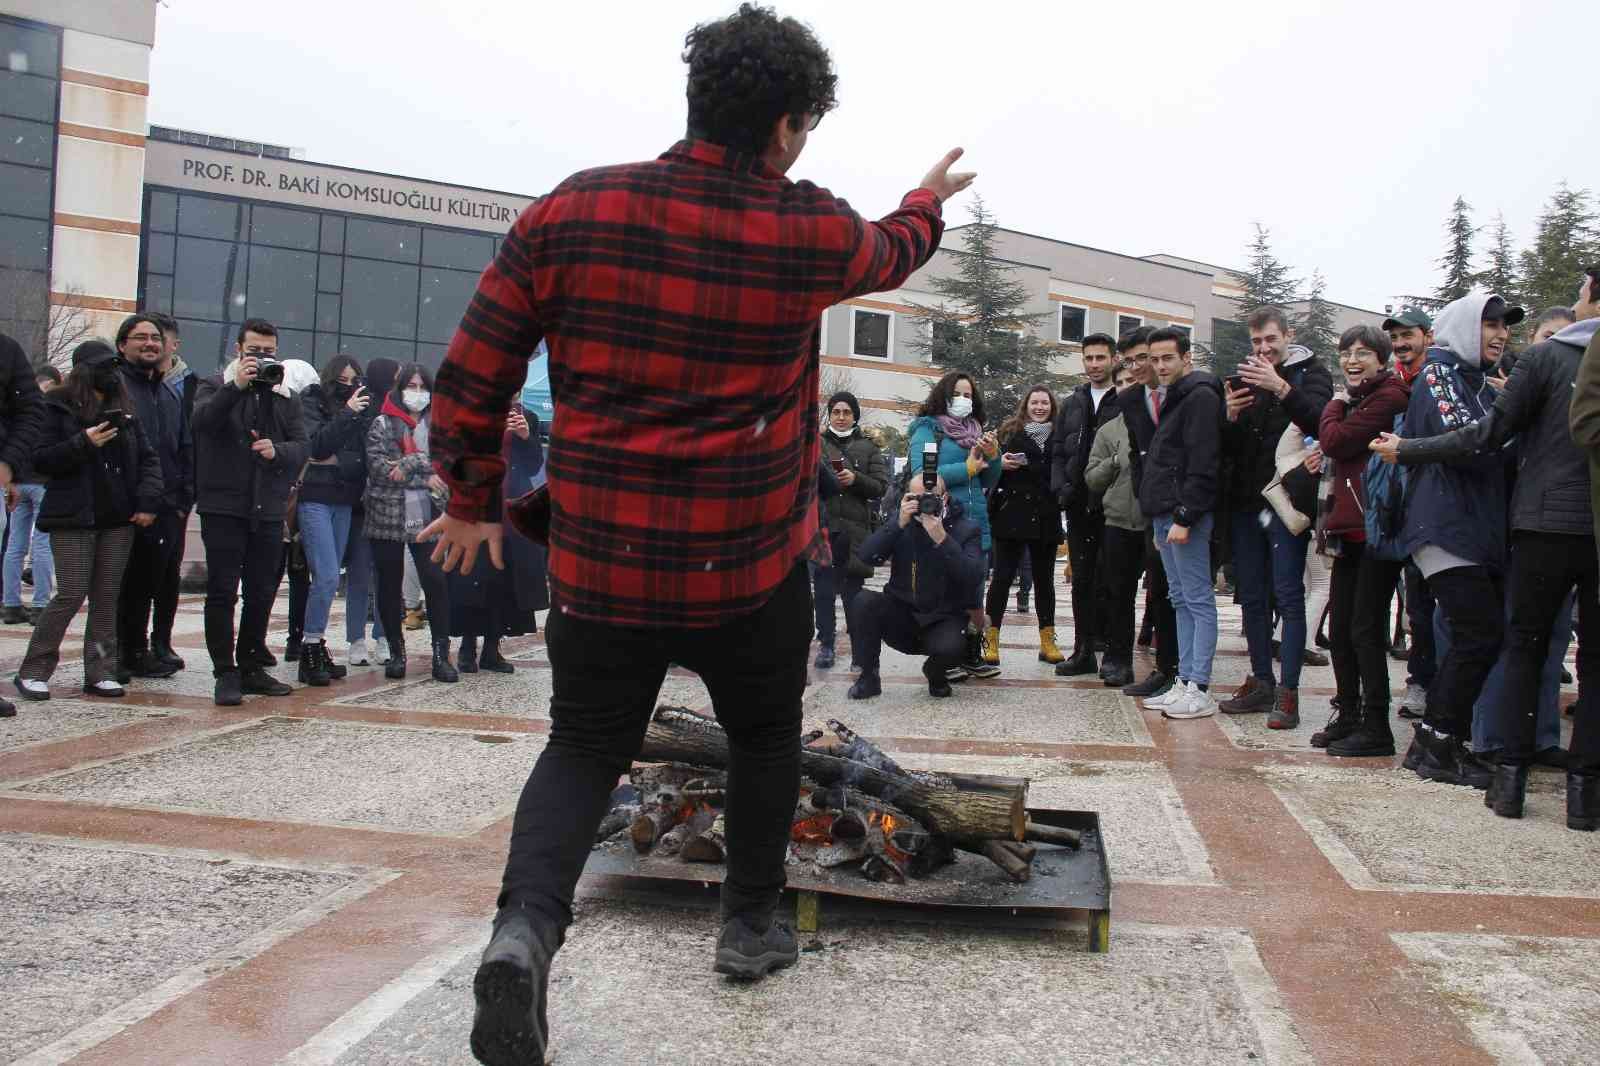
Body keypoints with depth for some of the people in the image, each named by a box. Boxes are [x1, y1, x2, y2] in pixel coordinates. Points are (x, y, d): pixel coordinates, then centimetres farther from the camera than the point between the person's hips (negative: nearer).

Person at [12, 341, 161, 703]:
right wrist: (84, 443, -19)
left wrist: (147, 501, 0)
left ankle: (99, 673, 10)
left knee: (107, 597, 5)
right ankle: (31, 672, 3)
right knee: (71, 595, -9)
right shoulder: (58, 409, -1)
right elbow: (40, 460, -6)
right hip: (73, 519, -5)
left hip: (118, 520, 5)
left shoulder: (123, 410, 13)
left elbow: (148, 458, 13)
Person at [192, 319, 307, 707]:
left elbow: (302, 446, 4)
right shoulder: (215, 387, 6)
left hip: (268, 510, 4)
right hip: (223, 506, -4)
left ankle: (251, 668, 21)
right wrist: (236, 386, -22)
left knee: (262, 593, 10)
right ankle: (225, 672, 0)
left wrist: (278, 450, -15)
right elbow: (201, 420, -15)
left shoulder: (285, 397, 15)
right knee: (222, 591, -5)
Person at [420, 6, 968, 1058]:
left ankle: (527, 923, -9)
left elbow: (472, 375, -1)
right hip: (753, 561, -1)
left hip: (598, 556, 2)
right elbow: (892, 252, 17)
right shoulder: (808, 230, -8)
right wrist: (930, 199, 40)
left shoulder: (570, 211, -5)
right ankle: (752, 922, 35)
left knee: (586, 745, 14)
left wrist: (474, 498, 14)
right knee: (766, 732, 23)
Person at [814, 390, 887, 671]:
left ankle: (860, 650, 3)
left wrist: (856, 479, -11)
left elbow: (881, 486, 6)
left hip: (854, 529, -1)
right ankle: (825, 645, 5)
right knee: (823, 589, -3)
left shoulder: (868, 448, 13)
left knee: (853, 590, -2)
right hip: (822, 525, 1)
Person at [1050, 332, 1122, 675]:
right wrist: (1061, 487, 0)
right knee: (1082, 579, 8)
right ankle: (1083, 651, 14)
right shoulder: (1071, 404, 16)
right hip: (1079, 505, 5)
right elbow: (1057, 451, 16)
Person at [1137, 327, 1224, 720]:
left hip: (1186, 515, -10)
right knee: (1181, 600, 11)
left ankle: (1200, 690, -4)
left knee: (1198, 600, -6)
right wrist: (1163, 517, 15)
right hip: (1164, 513, 10)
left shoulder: (1200, 396, -10)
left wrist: (1184, 517, -21)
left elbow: (1202, 464, -18)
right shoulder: (1170, 398, 20)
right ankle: (1185, 682, 16)